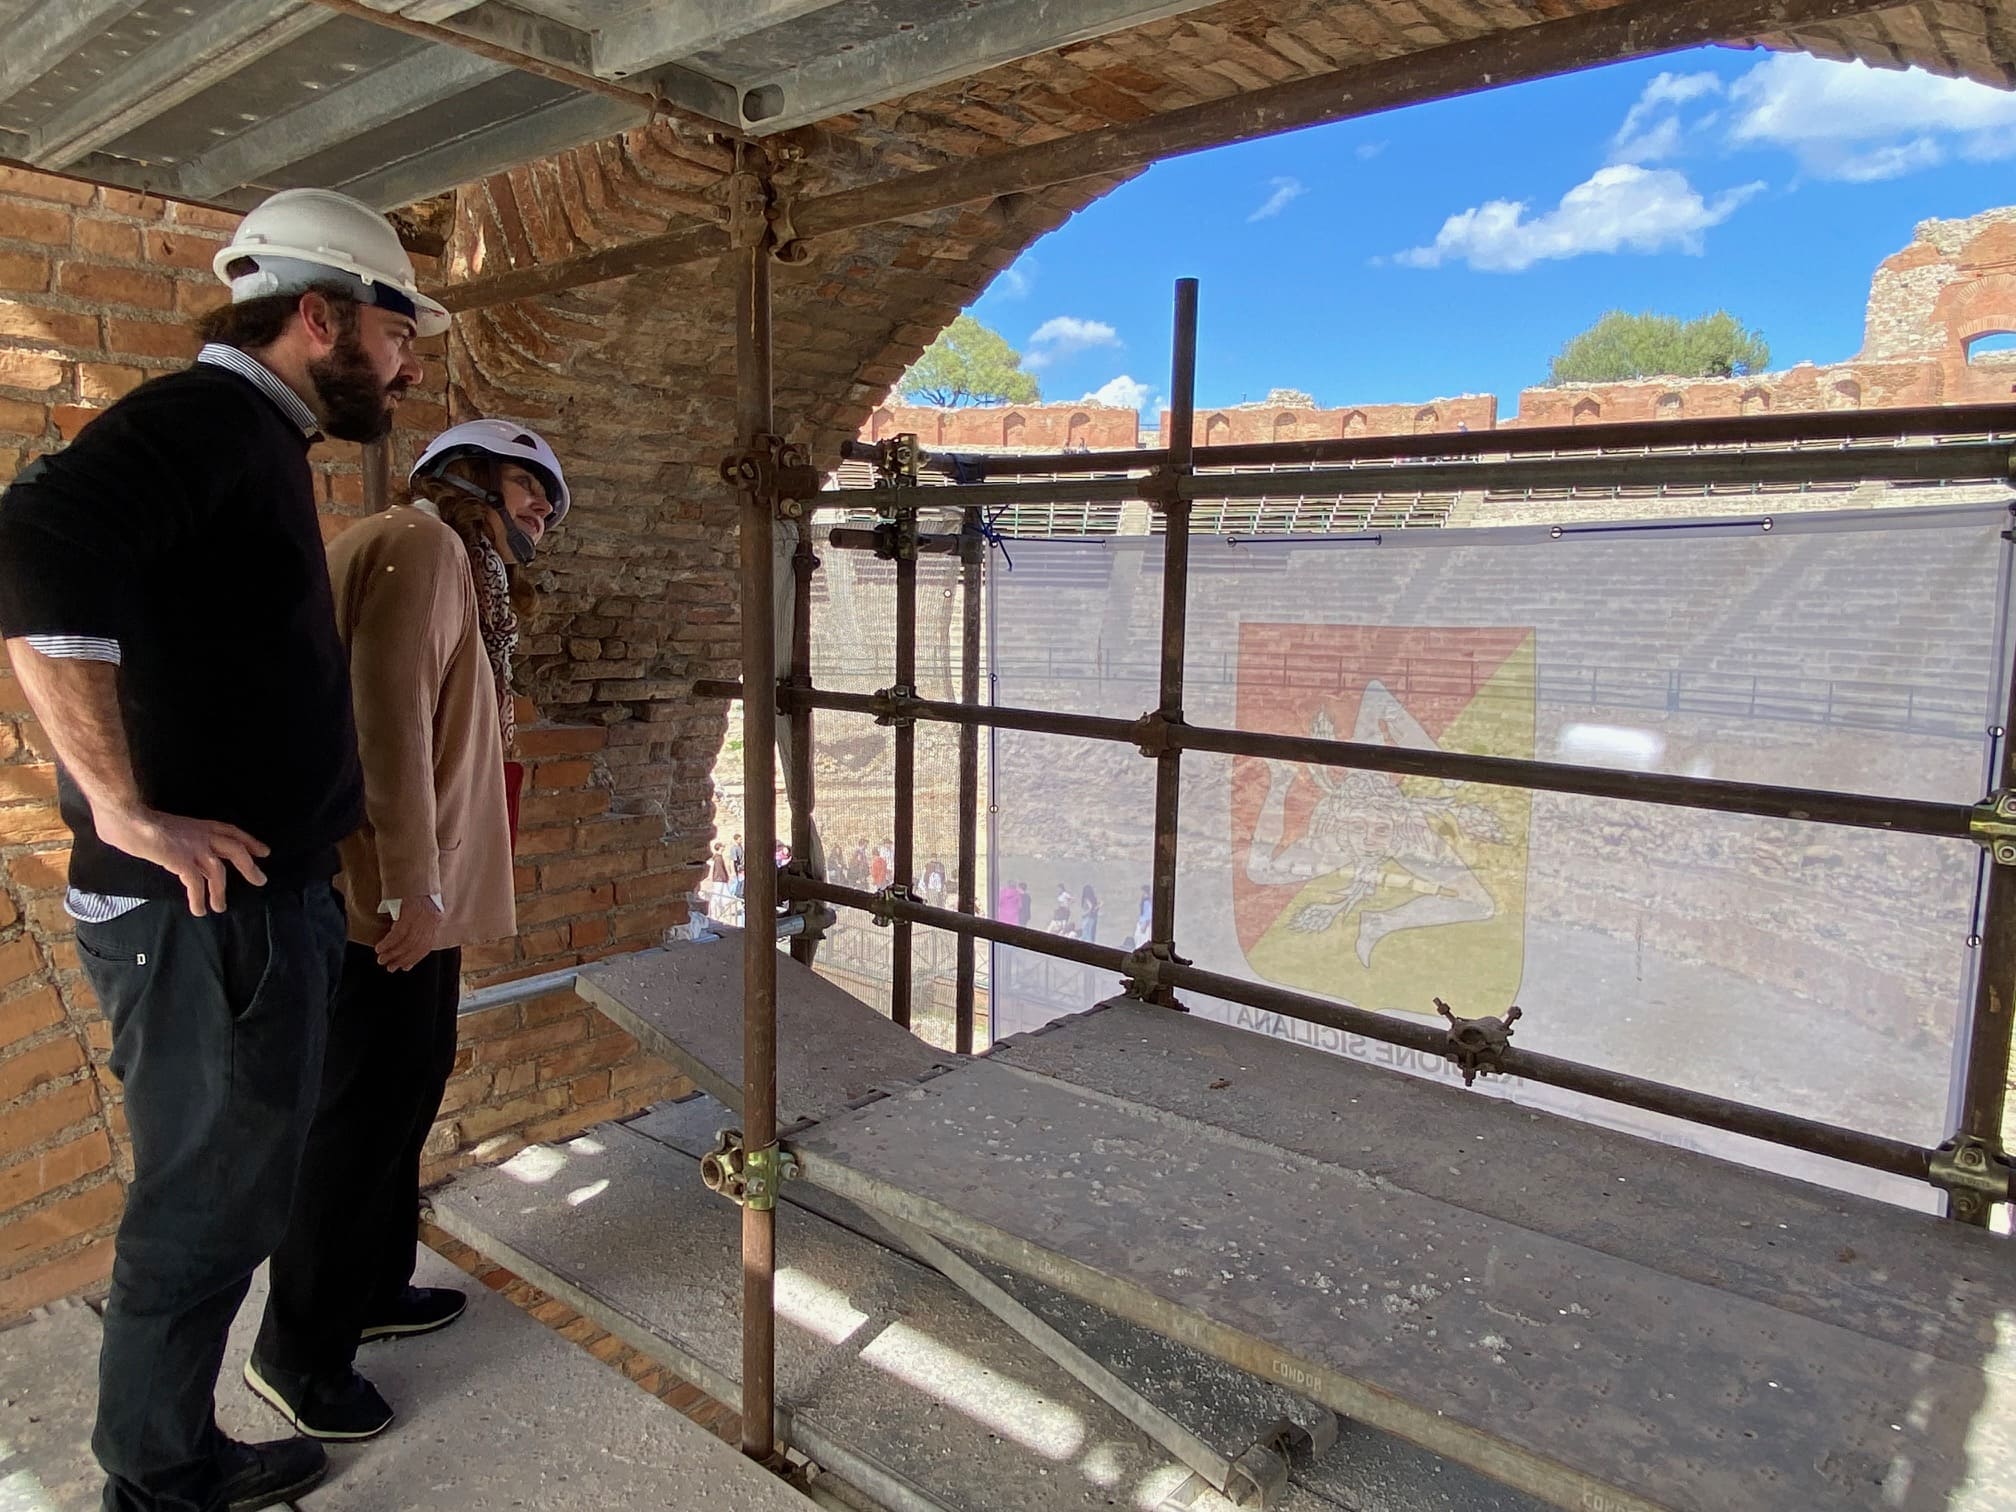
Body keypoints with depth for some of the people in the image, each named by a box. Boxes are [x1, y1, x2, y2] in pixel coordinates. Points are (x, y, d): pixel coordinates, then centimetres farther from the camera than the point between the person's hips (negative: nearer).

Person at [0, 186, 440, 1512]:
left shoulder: (256, 442, 16)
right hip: (208, 908, -10)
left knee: (237, 1191, 20)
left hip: (267, 896, 10)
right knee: (208, 1209, 5)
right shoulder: (203, 418, -15)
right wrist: (123, 809, -30)